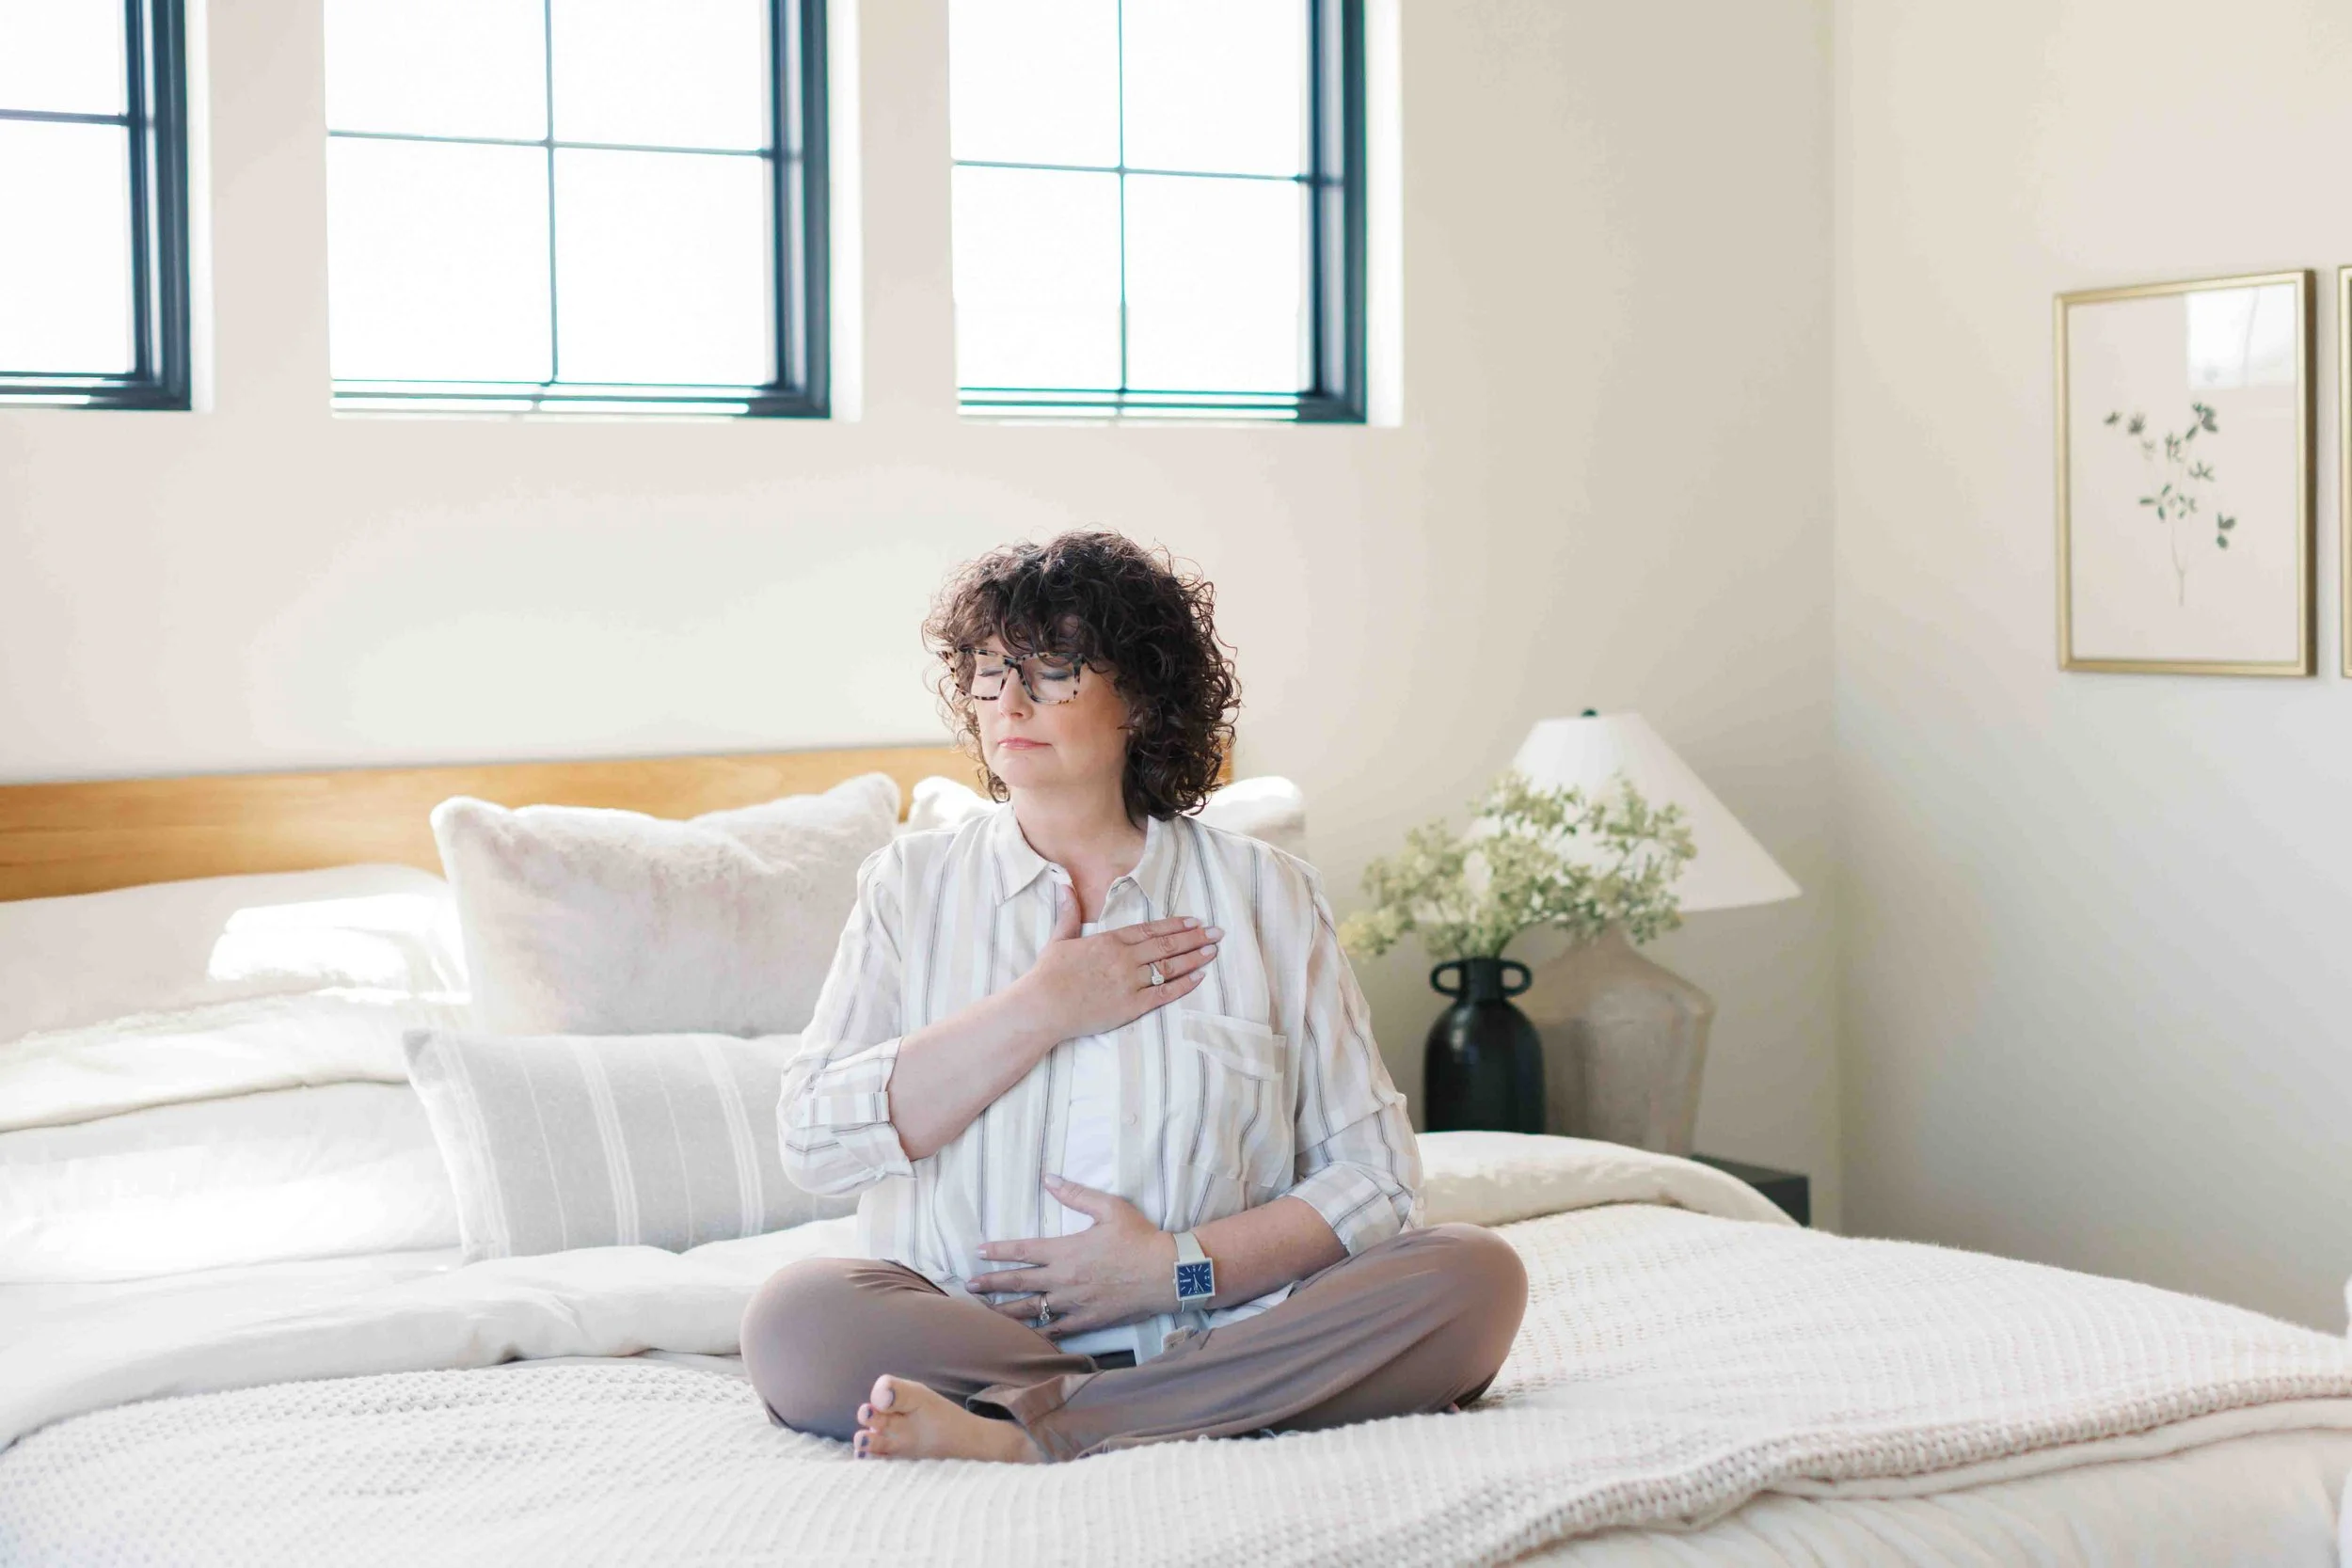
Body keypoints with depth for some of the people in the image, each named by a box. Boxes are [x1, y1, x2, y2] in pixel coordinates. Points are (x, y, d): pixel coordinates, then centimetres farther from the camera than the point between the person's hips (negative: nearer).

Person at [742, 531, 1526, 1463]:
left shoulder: (1267, 895, 10)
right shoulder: (911, 887, 12)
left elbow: (1373, 1171, 5)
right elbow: (816, 1140, -2)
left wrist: (1178, 1266, -10)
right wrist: (1042, 1010, -6)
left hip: (1219, 1333, 2)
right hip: (967, 1331, -1)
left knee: (1477, 1278, -25)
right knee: (794, 1318, -31)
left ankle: (1017, 1431, -32)